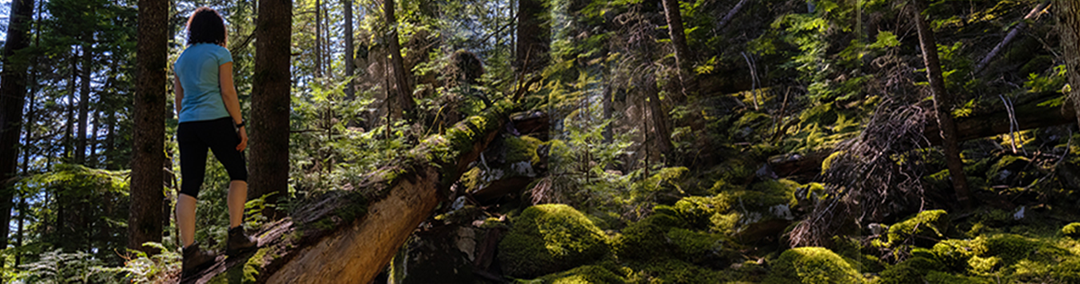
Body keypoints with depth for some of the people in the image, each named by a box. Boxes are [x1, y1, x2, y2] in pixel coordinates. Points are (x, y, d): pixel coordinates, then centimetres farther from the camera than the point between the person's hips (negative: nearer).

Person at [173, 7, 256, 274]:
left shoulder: (181, 59, 17)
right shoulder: (220, 54, -1)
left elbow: (179, 100, 17)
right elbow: (228, 92, -8)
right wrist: (240, 125, -6)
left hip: (187, 124, 5)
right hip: (216, 120, -5)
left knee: (189, 186, 0)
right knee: (238, 173, 11)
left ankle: (190, 252, -5)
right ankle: (236, 235, 2)